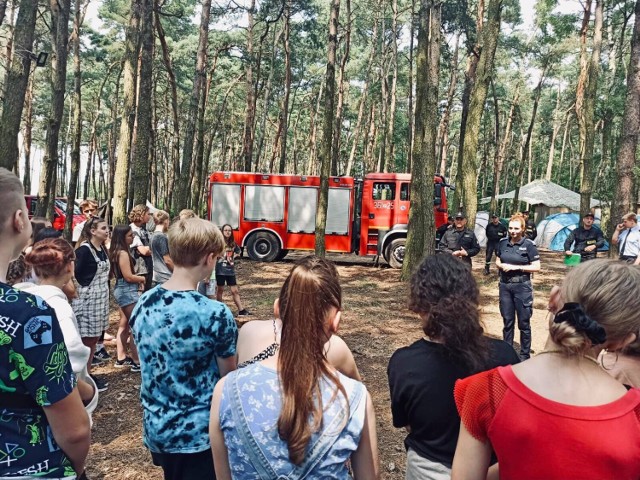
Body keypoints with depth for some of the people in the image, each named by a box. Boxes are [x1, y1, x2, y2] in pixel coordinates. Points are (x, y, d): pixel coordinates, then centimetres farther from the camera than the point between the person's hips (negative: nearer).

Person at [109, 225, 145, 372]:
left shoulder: (115, 252, 11)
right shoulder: (123, 253, -18)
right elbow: (128, 277, -20)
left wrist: (138, 280, 6)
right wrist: (143, 279, -3)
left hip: (122, 289, 10)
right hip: (128, 291, -10)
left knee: (124, 325, 16)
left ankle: (121, 357, 25)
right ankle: (137, 361, -3)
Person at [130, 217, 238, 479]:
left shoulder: (142, 305, -5)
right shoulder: (215, 314, -24)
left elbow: (152, 365, 8)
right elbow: (229, 377, -11)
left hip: (156, 427, 6)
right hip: (198, 433, -6)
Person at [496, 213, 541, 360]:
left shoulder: (528, 245, -8)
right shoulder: (503, 242, 4)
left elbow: (536, 267, -10)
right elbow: (497, 261, 14)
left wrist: (516, 267, -17)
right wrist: (501, 265, -8)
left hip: (522, 287, -4)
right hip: (504, 286, 4)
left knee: (524, 323, 6)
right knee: (507, 321, 13)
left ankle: (525, 355, 17)